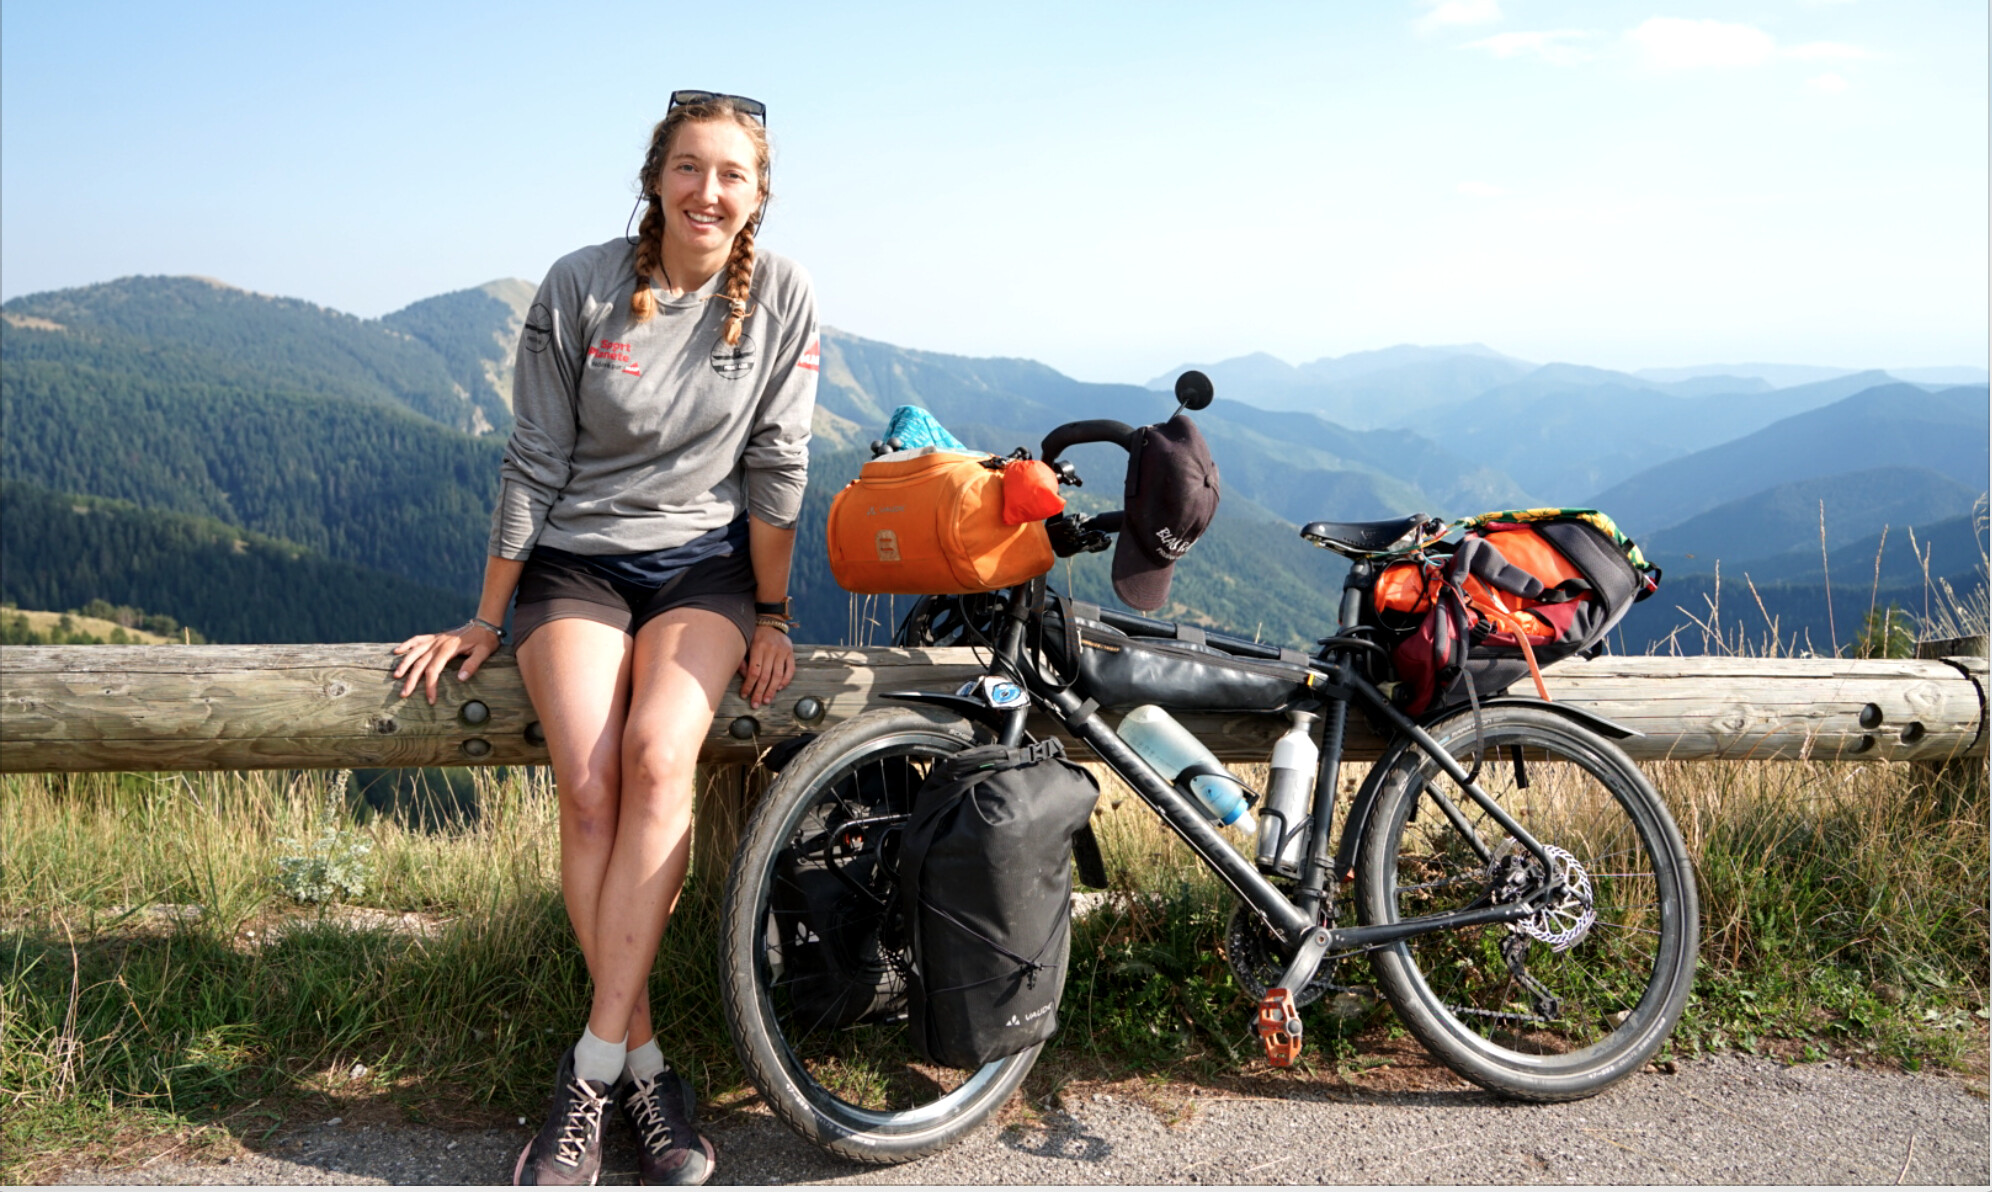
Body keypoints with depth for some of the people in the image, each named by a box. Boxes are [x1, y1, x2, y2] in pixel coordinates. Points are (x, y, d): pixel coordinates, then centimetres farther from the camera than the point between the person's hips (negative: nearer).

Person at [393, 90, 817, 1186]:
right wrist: (485, 621, 2)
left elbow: (776, 464, 0)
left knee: (660, 755, -28)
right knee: (589, 784, -24)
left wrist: (772, 614, 1)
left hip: (702, 558, 0)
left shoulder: (781, 296, -5)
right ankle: (642, 1058, -11)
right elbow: (534, 465, -2)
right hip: (576, 556, 0)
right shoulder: (580, 287, -7)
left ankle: (595, 1060, -20)